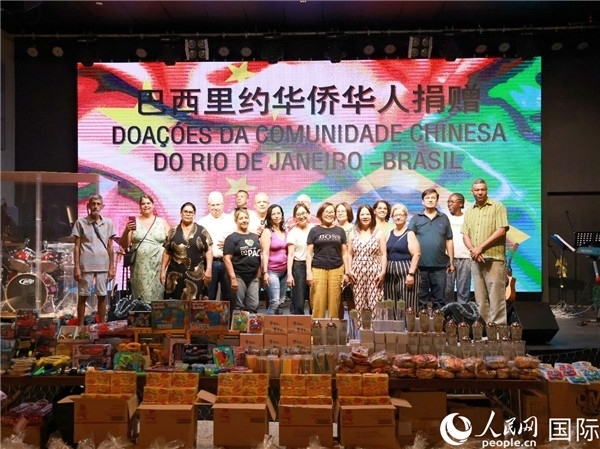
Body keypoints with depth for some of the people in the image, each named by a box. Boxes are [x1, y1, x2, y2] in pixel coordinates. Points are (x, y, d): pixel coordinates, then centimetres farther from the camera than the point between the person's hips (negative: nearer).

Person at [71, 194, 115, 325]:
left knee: (102, 296, 8)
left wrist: (112, 267, 5)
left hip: (103, 266, 2)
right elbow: (76, 247, 0)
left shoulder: (108, 223, 6)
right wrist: (76, 267, -5)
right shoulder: (80, 223, -1)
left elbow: (110, 247, 8)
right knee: (83, 296, 7)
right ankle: (80, 326, 17)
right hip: (86, 266, -2)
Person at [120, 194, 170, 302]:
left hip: (158, 267, 0)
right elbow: (124, 245, 6)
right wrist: (127, 230, -10)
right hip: (139, 267, 0)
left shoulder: (162, 222, 10)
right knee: (141, 296, -3)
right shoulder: (134, 222, 8)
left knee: (157, 295, -4)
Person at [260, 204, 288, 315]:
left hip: (284, 271, 6)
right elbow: (265, 253, -9)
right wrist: (265, 272, -15)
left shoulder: (285, 232, 11)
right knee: (275, 302, -13)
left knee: (281, 302, 9)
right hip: (272, 271, -6)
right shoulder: (267, 232, -5)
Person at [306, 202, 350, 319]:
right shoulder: (314, 230, 7)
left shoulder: (340, 231, 12)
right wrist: (309, 272, -5)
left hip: (336, 270, 2)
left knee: (334, 303, 1)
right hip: (318, 269, -2)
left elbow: (344, 253, 13)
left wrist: (347, 272, 7)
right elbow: (309, 253, 4)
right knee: (318, 303, -4)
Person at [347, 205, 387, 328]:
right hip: (357, 273, 2)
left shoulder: (379, 233, 5)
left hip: (374, 273, -2)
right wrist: (349, 270, 0)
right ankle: (360, 328, 7)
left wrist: (383, 272, -7)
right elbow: (349, 254, 11)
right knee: (359, 303, 1)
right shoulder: (353, 234, 11)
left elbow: (383, 254, 2)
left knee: (375, 303, -7)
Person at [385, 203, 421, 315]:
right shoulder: (389, 234, 13)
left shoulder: (410, 234, -4)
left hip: (406, 272, -5)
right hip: (390, 273, 6)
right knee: (392, 305, 8)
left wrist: (411, 273, -18)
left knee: (407, 305, -4)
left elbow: (416, 254, -11)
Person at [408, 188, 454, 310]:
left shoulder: (444, 219, 10)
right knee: (420, 297, 7)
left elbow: (449, 241, 12)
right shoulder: (416, 218, 5)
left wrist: (451, 262, 8)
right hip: (420, 265, -1)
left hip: (440, 265, 1)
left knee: (439, 298, 7)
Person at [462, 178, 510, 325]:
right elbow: (465, 234, 12)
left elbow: (502, 230, -10)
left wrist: (481, 247, -12)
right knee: (480, 297, 9)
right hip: (475, 260, 6)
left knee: (496, 296, -5)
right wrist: (472, 249, -8)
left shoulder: (497, 207, 0)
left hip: (494, 259, -5)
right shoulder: (469, 212, 17)